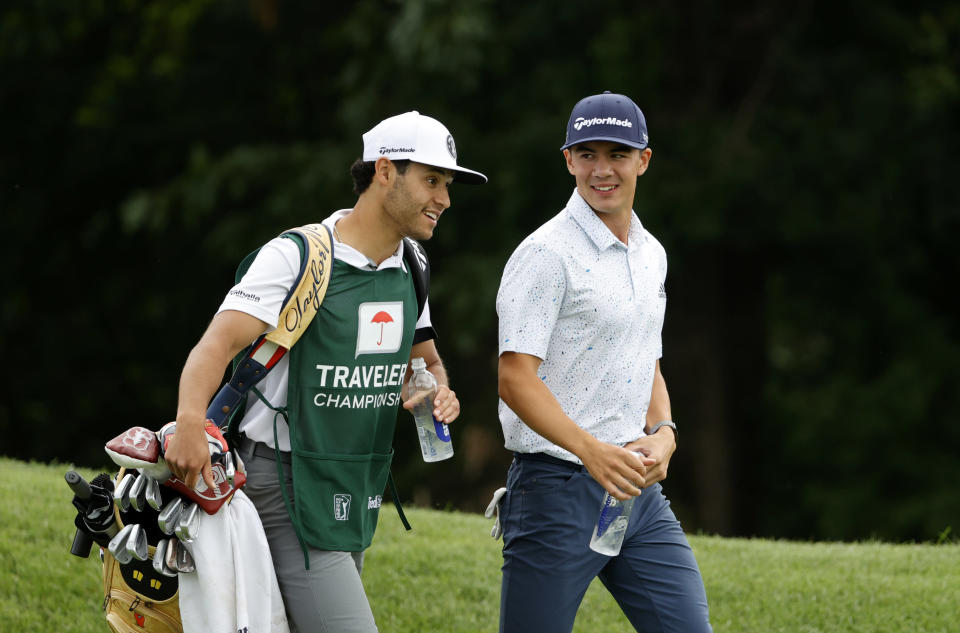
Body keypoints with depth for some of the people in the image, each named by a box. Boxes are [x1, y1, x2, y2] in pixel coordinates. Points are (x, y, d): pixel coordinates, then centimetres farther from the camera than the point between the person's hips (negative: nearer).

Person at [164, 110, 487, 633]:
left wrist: (438, 391, 1)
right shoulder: (296, 257, -13)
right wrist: (190, 424, -42)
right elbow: (217, 346, -23)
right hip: (291, 487, -8)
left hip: (357, 499, 8)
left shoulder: (408, 270, 12)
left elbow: (425, 362, 26)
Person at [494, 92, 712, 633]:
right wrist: (591, 449, -30)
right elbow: (515, 378, -18)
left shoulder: (650, 254, 15)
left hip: (638, 487, 7)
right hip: (557, 485, -7)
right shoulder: (547, 254, -10)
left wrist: (663, 434, 3)